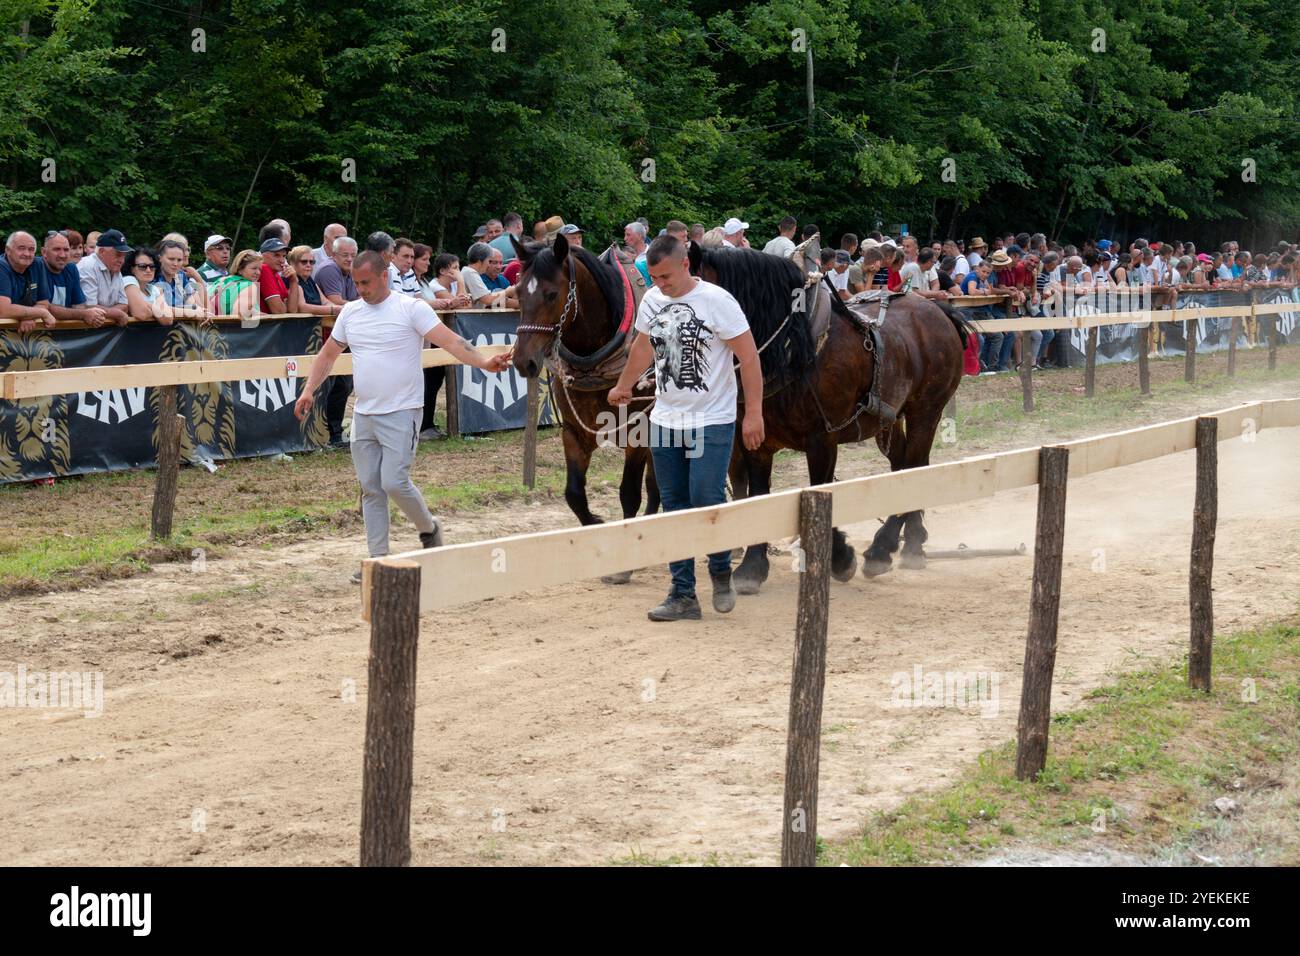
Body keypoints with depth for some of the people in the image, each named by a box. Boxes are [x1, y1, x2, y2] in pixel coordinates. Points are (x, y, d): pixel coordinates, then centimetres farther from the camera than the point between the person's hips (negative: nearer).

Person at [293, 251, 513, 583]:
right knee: (370, 489, 7)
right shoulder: (350, 312, 9)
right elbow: (329, 353, 19)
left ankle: (429, 528, 16)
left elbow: (450, 340, -18)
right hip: (363, 415, 6)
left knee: (394, 482, -12)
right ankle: (378, 559, 13)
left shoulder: (411, 308, -9)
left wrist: (483, 362, -32)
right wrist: (309, 390, 9)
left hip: (401, 413, -6)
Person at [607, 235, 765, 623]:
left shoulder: (717, 300, -13)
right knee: (675, 510, 6)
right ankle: (683, 596, 12)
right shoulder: (652, 301, 4)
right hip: (665, 420, 6)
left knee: (706, 502, -12)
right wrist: (622, 386, 34)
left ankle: (721, 572, 15)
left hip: (712, 422, -6)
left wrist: (754, 413, -17)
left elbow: (749, 357, -13)